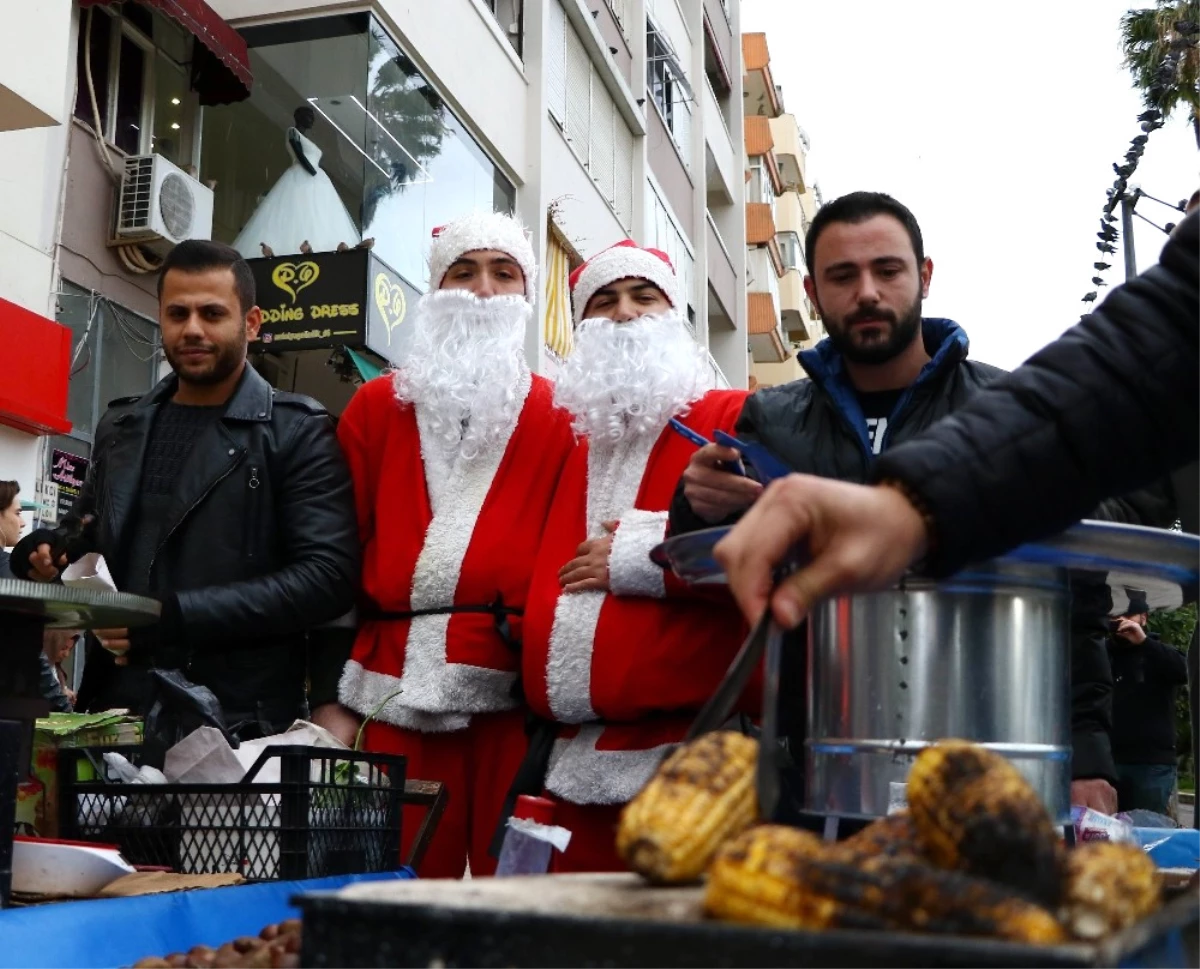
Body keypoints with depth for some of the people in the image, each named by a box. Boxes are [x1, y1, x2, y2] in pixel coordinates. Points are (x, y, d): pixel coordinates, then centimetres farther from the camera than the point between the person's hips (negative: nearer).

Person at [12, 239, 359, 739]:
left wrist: (177, 615, -20)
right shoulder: (120, 427, 14)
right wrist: (48, 551, 2)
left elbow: (327, 575, -14)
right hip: (114, 715, 5)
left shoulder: (297, 433, -4)